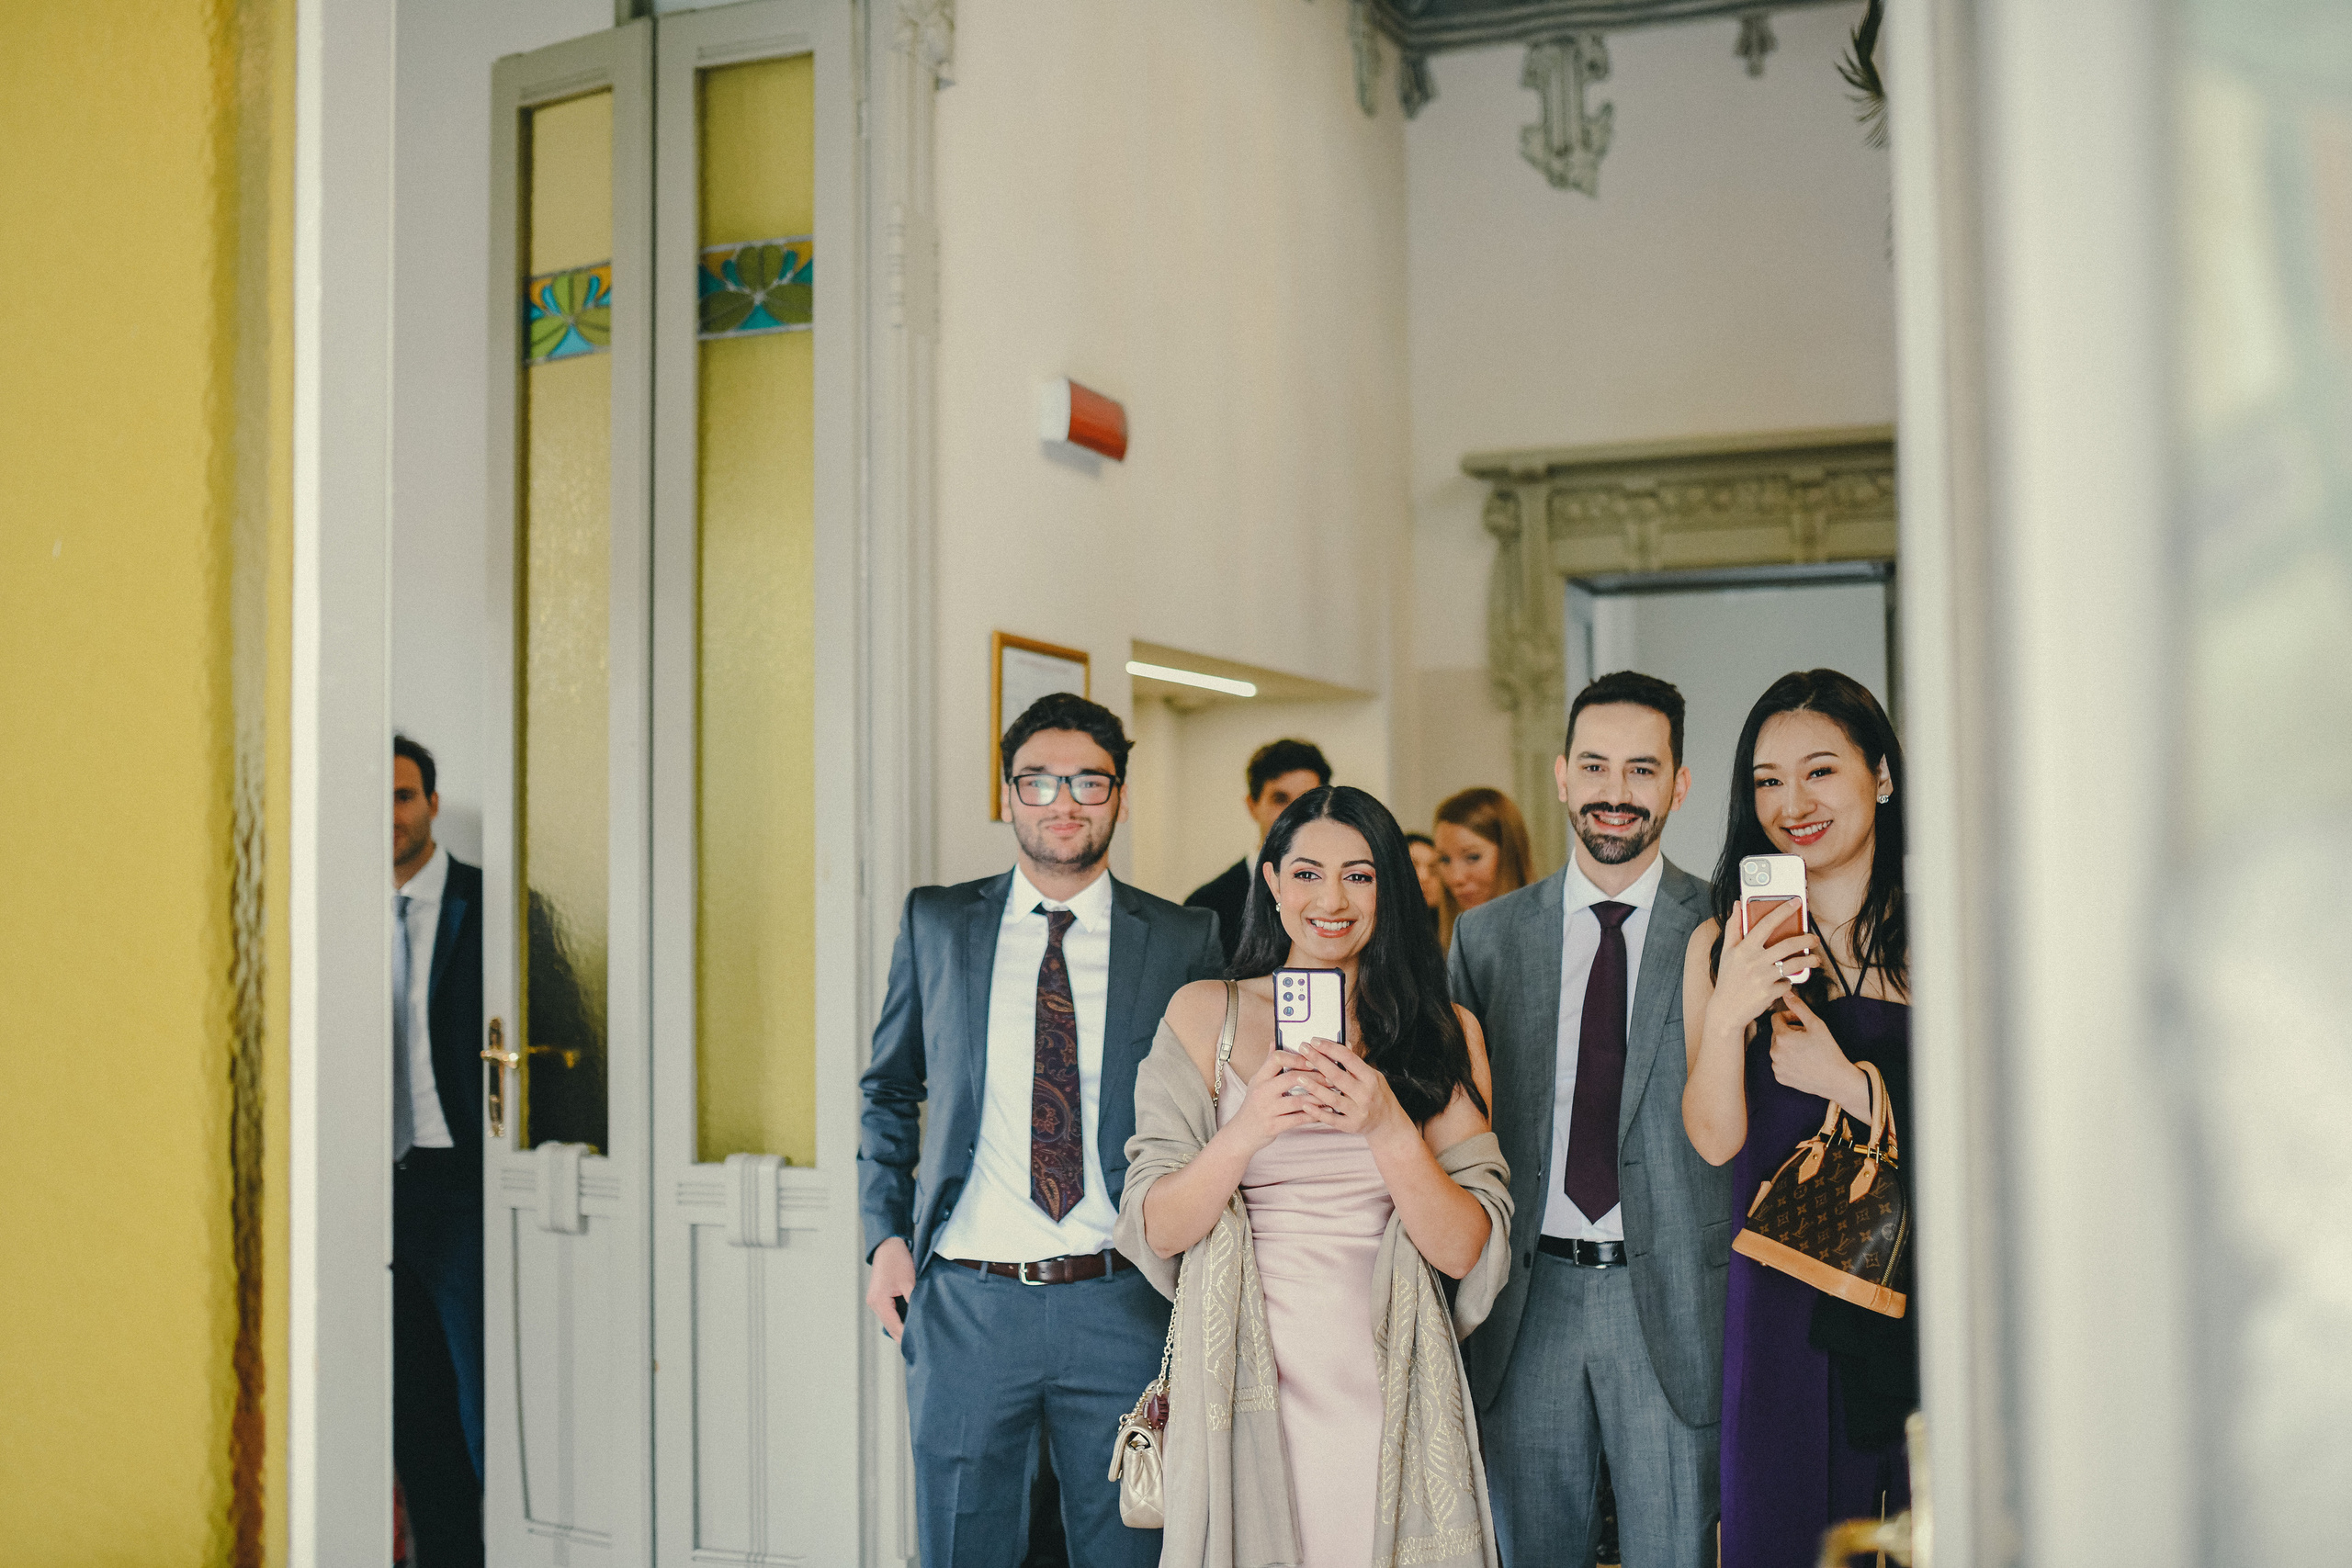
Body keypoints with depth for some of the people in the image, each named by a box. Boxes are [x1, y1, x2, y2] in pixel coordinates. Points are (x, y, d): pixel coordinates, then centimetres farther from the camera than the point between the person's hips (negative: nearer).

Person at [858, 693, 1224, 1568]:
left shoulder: (1184, 942, 2)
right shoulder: (936, 924, 7)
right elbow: (888, 1091, 15)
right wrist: (885, 1235, 3)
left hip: (1124, 1307, 0)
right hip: (965, 1305, 1)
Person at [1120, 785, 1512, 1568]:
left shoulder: (1444, 1033, 4)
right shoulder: (1204, 1015, 2)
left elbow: (1466, 1251, -3)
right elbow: (1156, 1232, -3)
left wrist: (1388, 1128, -18)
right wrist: (1248, 1130, -19)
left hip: (1386, 1386, 1)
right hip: (1243, 1385, -1)